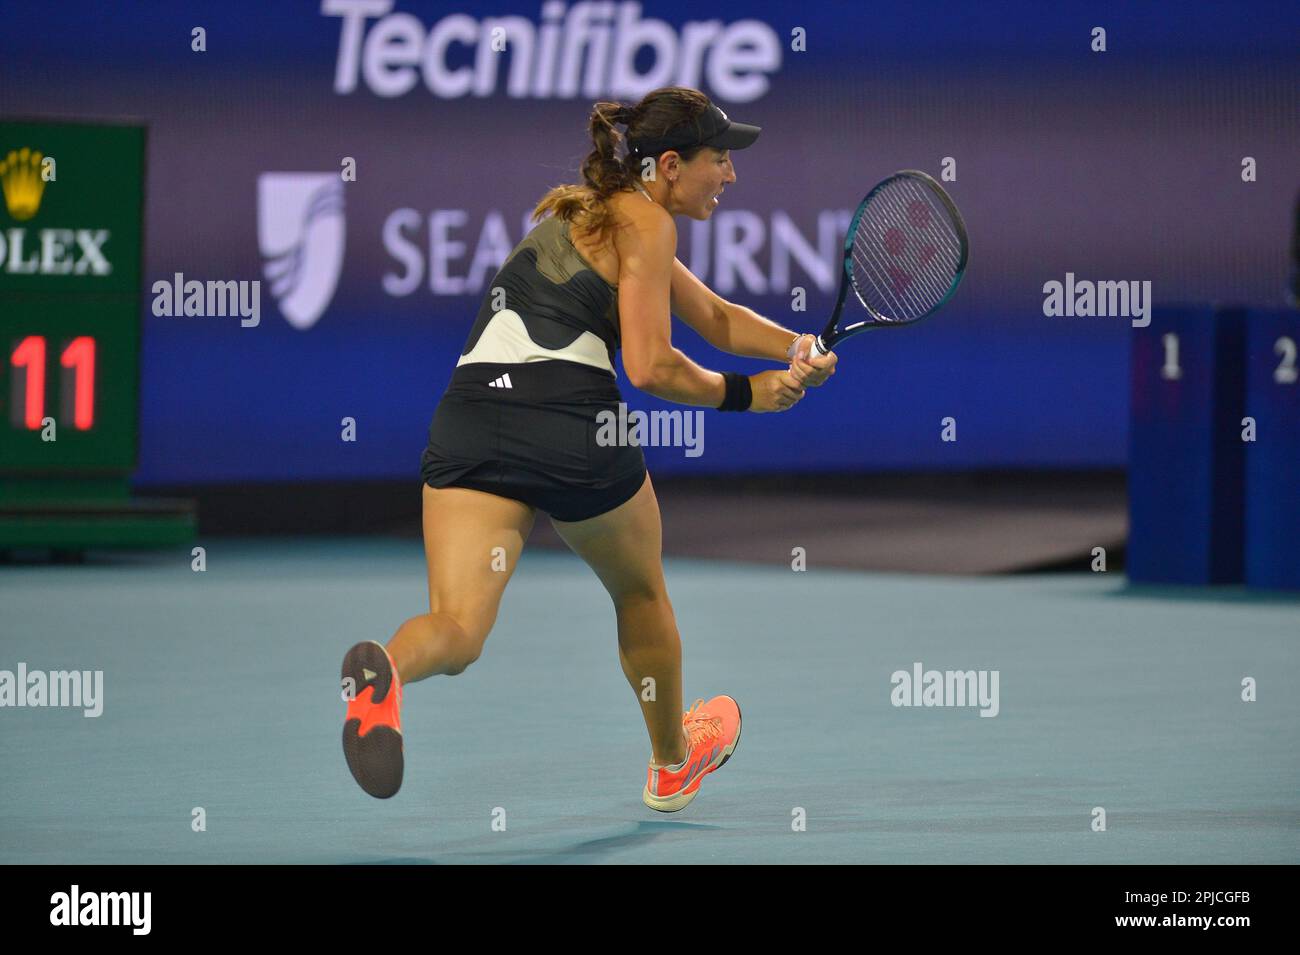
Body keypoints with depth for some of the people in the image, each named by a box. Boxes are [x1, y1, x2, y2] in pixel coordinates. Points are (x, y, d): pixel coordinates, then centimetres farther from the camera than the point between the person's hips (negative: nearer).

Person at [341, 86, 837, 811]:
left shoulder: (595, 212, 29)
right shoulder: (645, 223, 0)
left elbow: (716, 319, 32)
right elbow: (649, 366, -9)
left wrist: (796, 349, 17)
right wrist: (745, 395, 3)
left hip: (470, 419, 6)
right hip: (572, 420, -6)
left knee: (458, 627, -10)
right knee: (641, 594, 24)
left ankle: (384, 670, -44)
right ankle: (673, 763, 43)